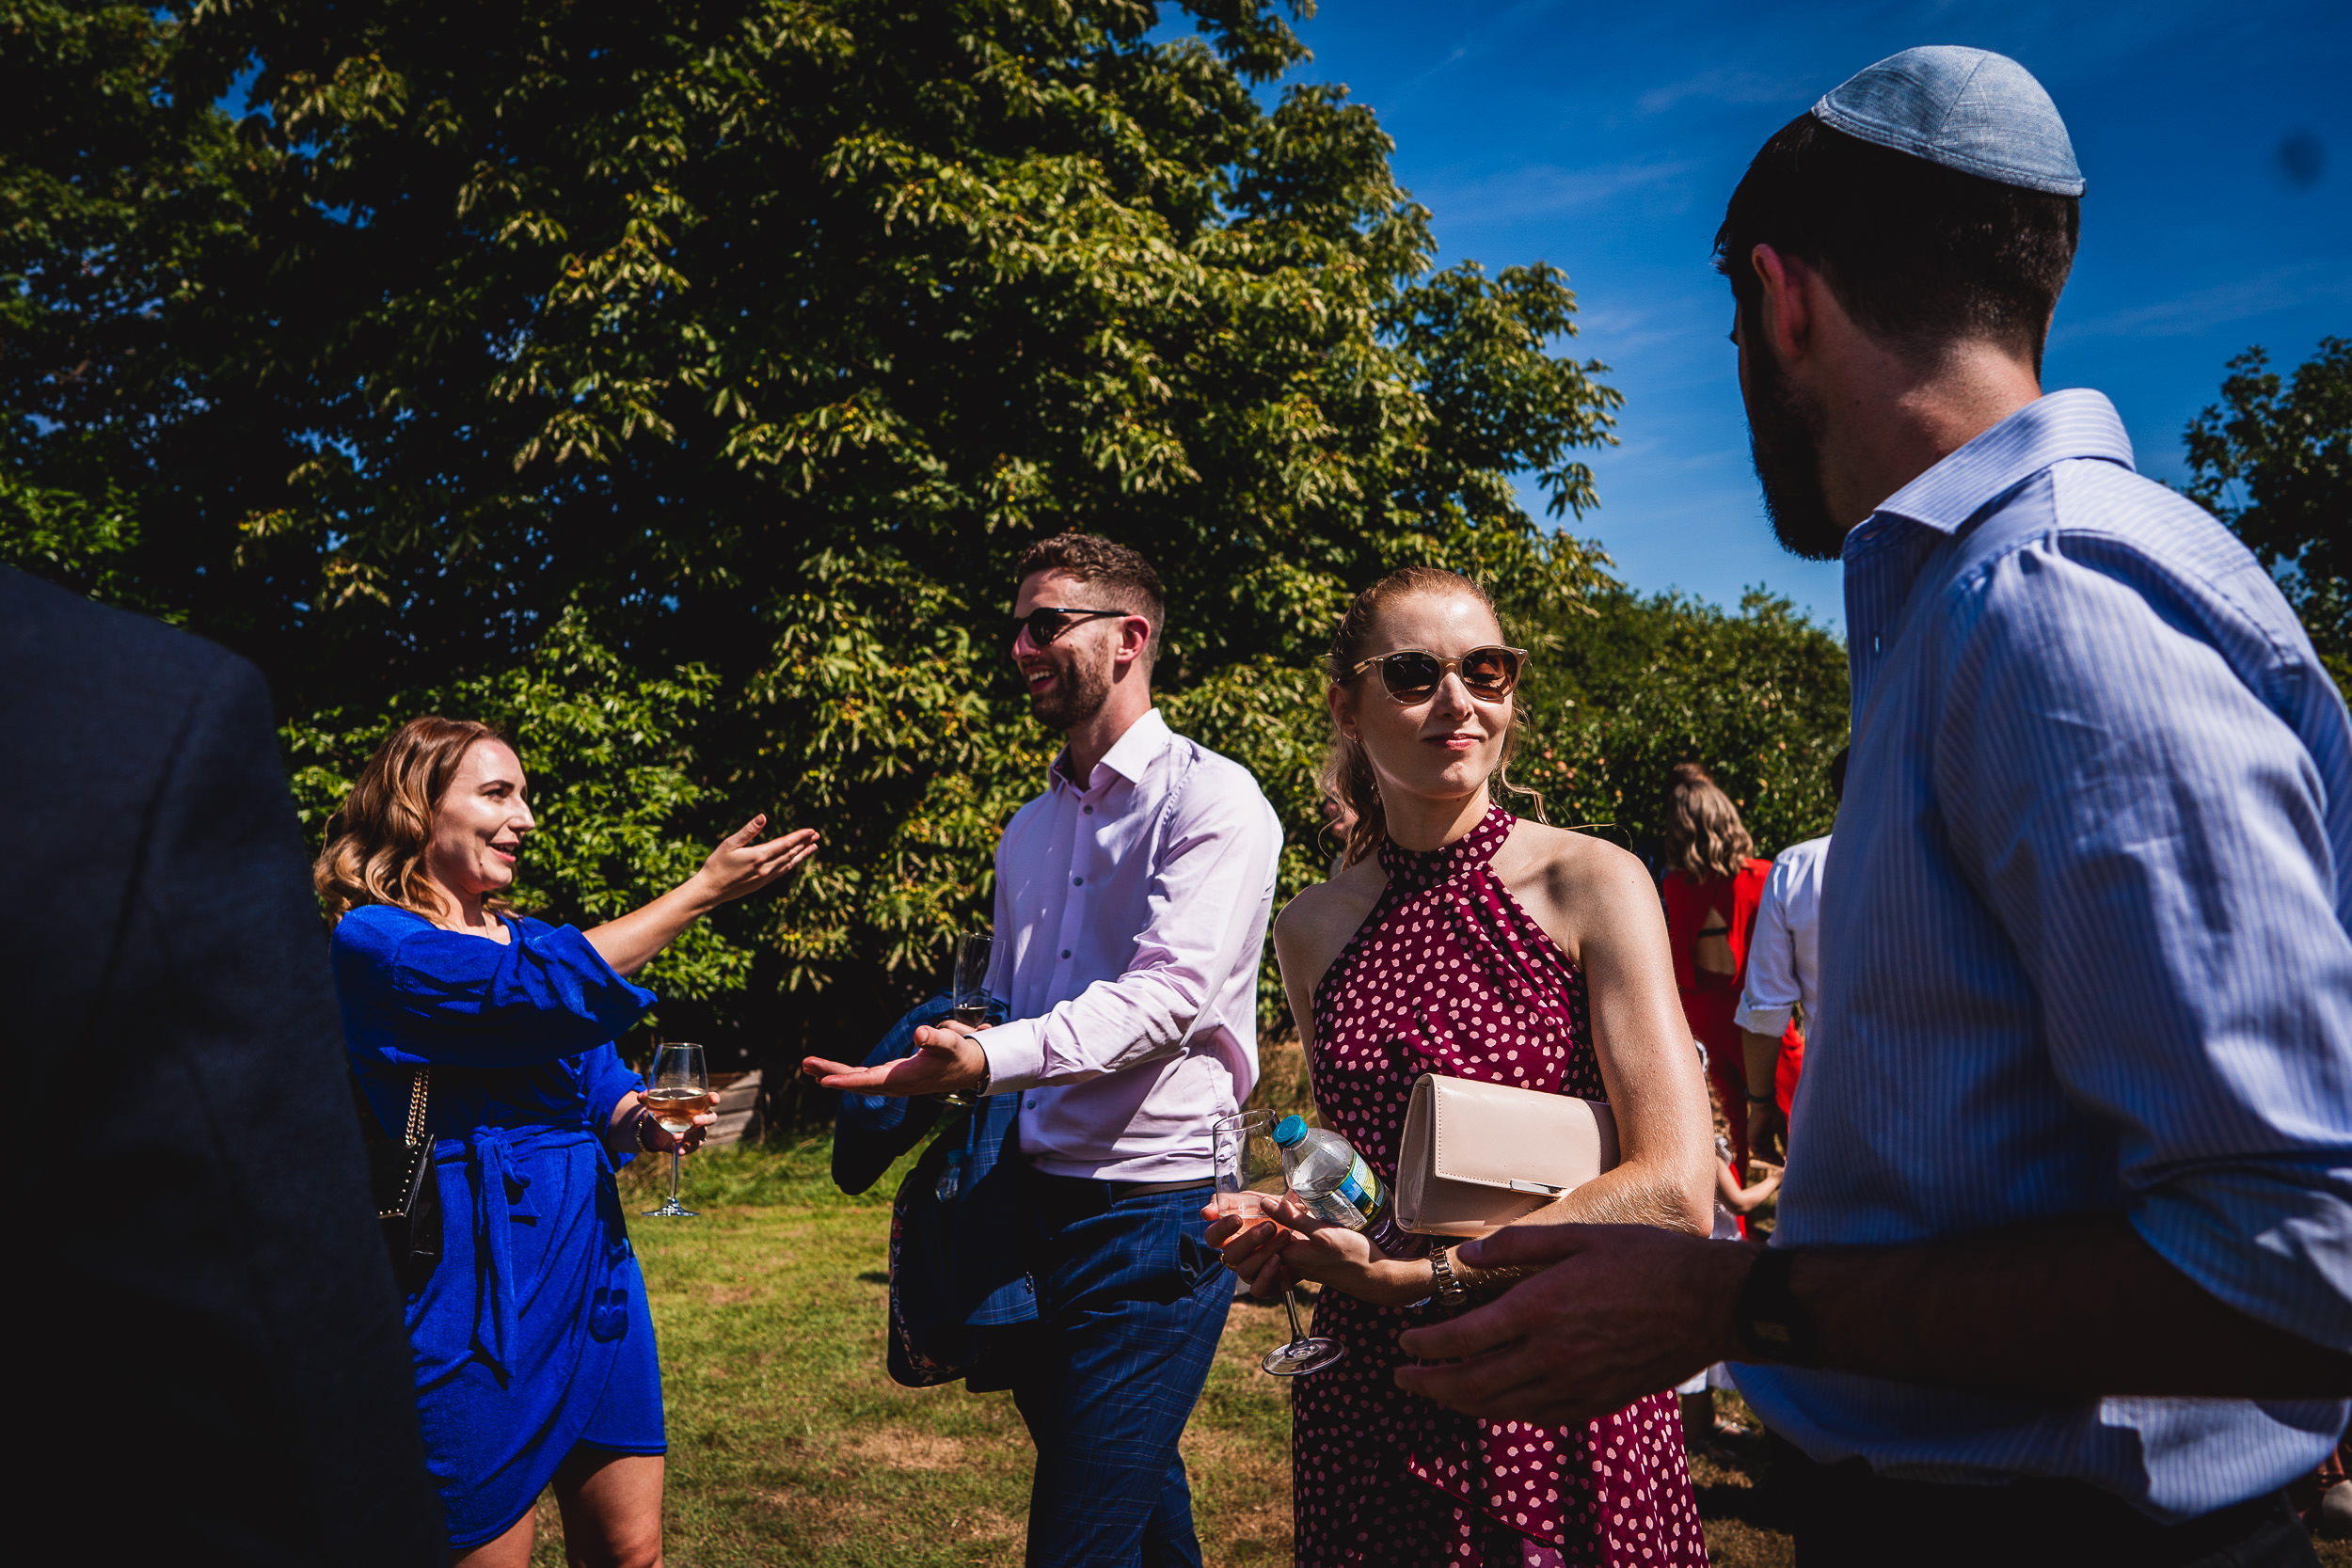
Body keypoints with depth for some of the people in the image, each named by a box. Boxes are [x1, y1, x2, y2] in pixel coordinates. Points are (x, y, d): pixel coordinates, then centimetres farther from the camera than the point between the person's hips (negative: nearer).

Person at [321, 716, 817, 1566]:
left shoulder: (526, 937, 14)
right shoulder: (374, 942, -9)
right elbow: (537, 990, -23)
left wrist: (645, 1119, -8)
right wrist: (704, 889, -20)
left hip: (592, 1260, 7)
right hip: (478, 1285, -7)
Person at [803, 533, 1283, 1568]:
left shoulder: (1211, 801, -8)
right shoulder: (1027, 833, 16)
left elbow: (1167, 994, -22)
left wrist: (991, 1059, -35)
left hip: (1153, 1208, -7)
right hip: (1035, 1200, 7)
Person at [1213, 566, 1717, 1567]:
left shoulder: (1590, 884, -10)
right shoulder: (1310, 931, 2)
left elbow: (1677, 1194, -16)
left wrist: (1411, 1275, -18)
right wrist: (1290, 1234, -5)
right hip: (1365, 1395, 4)